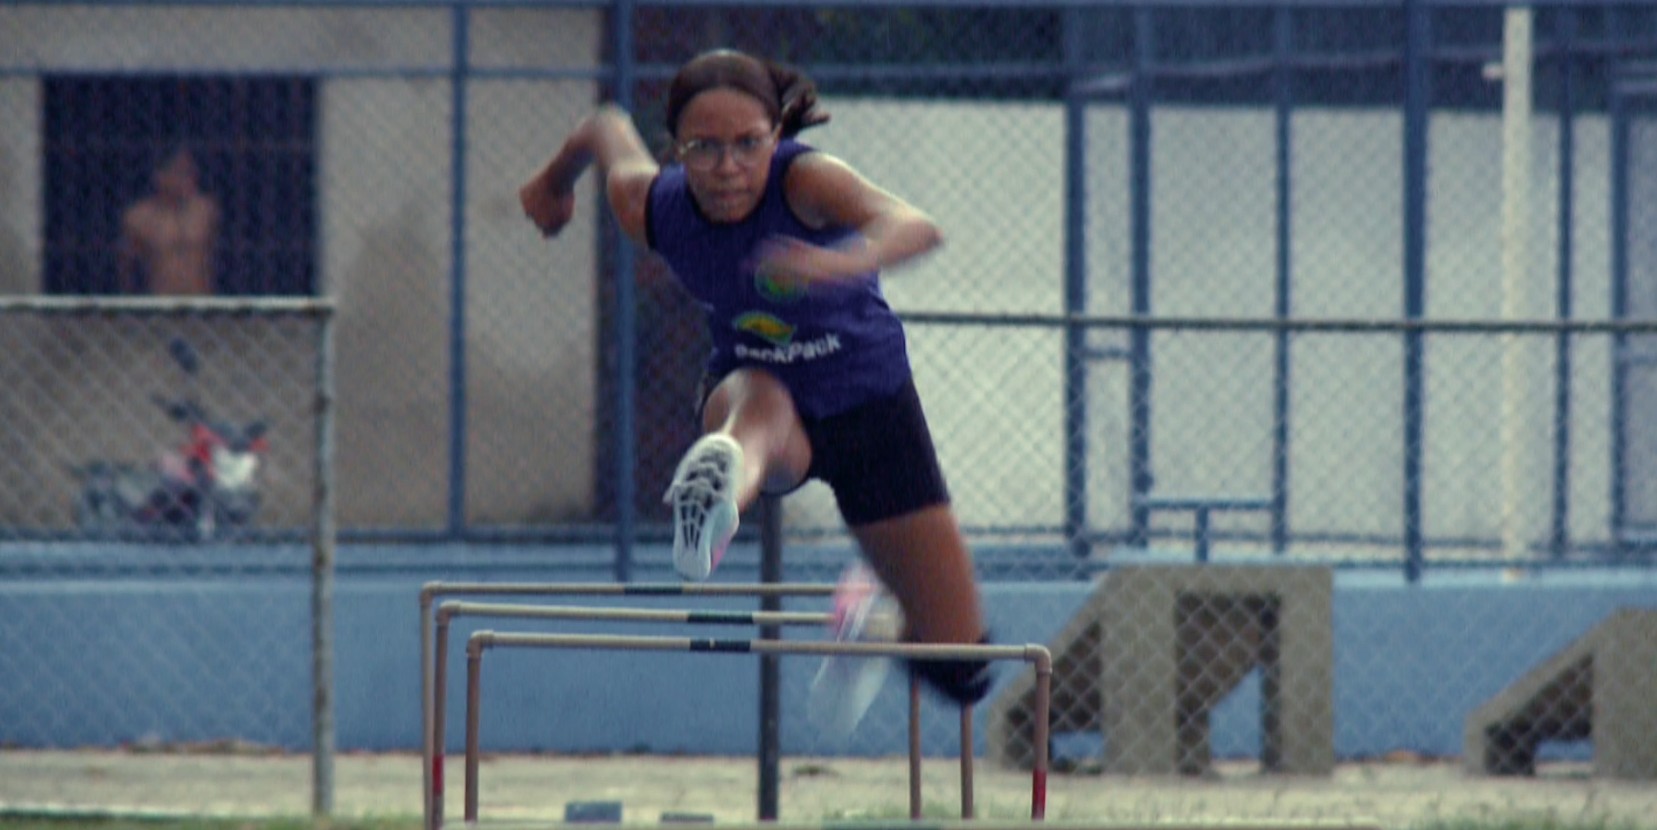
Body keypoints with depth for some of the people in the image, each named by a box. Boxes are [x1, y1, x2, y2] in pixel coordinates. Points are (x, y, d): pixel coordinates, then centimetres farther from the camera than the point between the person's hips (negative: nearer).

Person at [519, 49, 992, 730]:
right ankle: (712, 493, -77)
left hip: (870, 402, 0)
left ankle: (875, 624, 37)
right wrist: (555, 180, 29)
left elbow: (916, 227, -52)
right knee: (754, 406, -42)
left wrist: (844, 261, -74)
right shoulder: (650, 207, -19)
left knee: (960, 667, 2)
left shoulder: (806, 180, -32)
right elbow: (609, 130, 5)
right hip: (750, 385, 0)